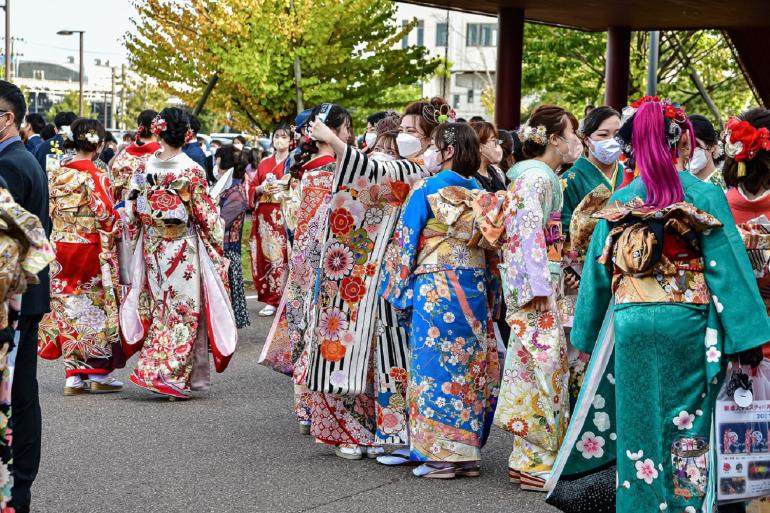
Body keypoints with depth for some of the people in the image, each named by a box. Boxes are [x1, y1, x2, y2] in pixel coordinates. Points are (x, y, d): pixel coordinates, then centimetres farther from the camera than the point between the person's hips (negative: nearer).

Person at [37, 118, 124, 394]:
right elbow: (105, 220, -13)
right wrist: (109, 255, -1)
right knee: (96, 310, 6)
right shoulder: (97, 177, -12)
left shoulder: (55, 174, 4)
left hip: (60, 248, 5)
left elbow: (47, 213, 8)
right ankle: (99, 374, 11)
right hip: (90, 250, -5)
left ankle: (74, 376, 8)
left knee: (69, 309, 8)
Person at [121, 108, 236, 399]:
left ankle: (151, 371, 19)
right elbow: (206, 215, -8)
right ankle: (174, 377, 2)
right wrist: (218, 242, 6)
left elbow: (132, 211, 2)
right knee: (185, 310, 3)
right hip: (183, 248, -4)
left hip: (152, 246, 4)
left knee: (159, 309, 16)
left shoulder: (145, 168, -3)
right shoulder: (192, 171, -14)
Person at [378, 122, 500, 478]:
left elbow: (405, 245, -4)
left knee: (434, 367, 0)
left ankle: (440, 456, 1)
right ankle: (468, 452, 13)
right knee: (470, 367, 9)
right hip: (474, 289, 5)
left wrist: (399, 292, 6)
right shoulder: (479, 192, 9)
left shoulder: (426, 190, -6)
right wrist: (488, 294, 19)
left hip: (433, 290, -5)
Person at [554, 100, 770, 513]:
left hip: (630, 324, 2)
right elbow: (729, 266, -6)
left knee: (637, 423, 10)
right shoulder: (705, 196, -4)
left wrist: (586, 333, 20)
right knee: (687, 424, 5)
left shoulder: (619, 201, 5)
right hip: (687, 326, -2)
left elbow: (597, 272, 10)